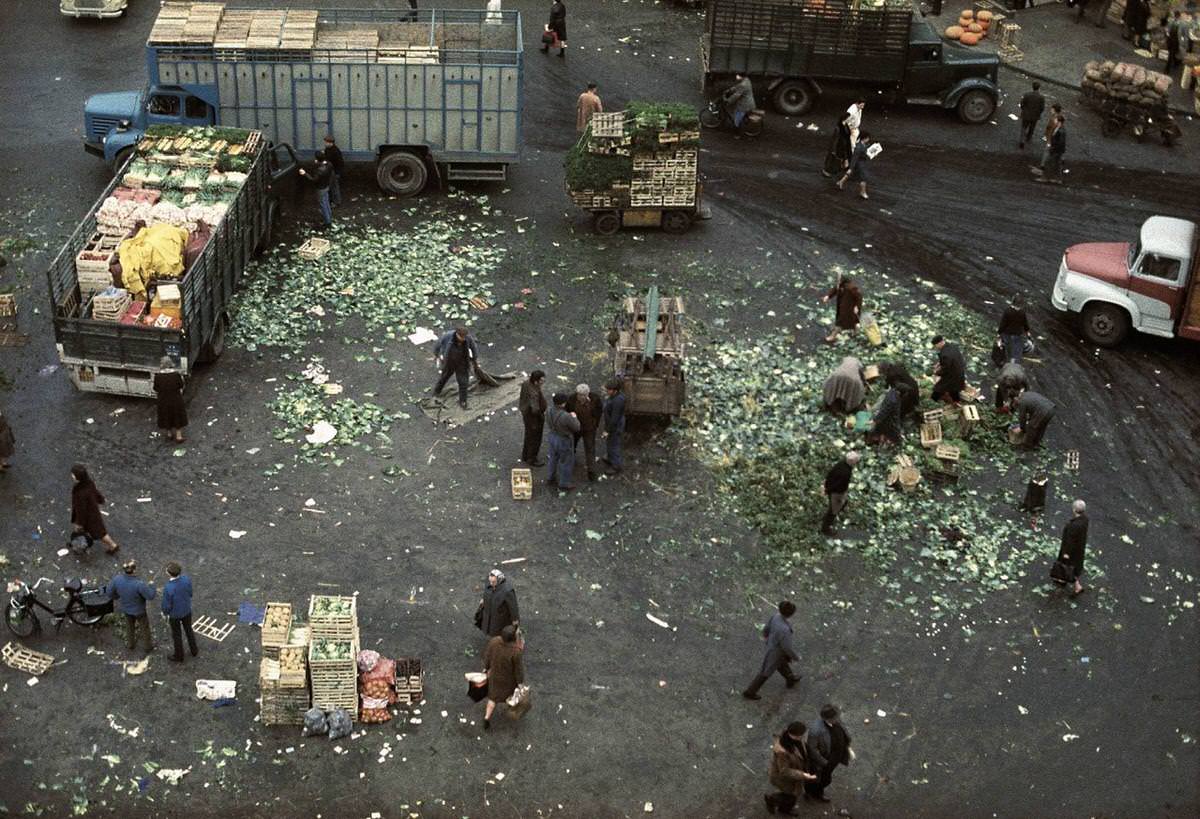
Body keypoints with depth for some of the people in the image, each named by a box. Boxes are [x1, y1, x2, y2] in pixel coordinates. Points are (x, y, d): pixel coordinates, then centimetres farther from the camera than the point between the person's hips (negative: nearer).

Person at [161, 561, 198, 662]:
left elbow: (166, 605, -23)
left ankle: (179, 656, 43)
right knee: (188, 630, 29)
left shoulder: (168, 588, -39)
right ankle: (194, 650, 49)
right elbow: (190, 593, -7)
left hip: (174, 613, -4)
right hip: (186, 610, 4)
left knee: (176, 634, 21)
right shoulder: (186, 579, -27)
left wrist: (165, 613, 0)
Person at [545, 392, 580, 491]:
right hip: (564, 441, -7)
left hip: (553, 437, 7)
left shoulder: (549, 411, -15)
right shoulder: (566, 416, -36)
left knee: (554, 459, 28)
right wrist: (574, 417, -2)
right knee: (566, 462, 15)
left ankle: (550, 478, 46)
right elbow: (576, 427, -20)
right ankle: (563, 485, 30)